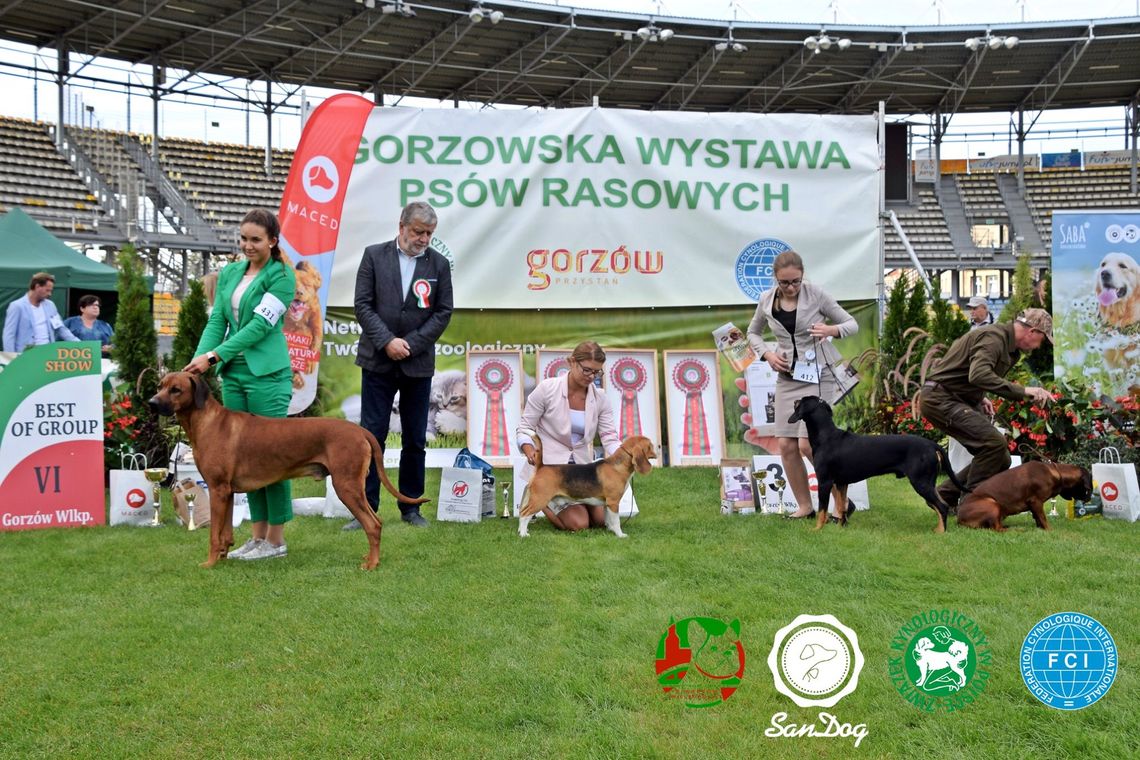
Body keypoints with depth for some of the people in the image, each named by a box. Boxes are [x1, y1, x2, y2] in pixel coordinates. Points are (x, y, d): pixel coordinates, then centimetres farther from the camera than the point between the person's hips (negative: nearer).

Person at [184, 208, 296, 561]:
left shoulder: (282, 275, -7)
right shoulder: (229, 273, 13)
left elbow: (261, 324, -15)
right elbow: (217, 321, 9)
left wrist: (215, 355, -19)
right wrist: (200, 358, -8)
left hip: (267, 373, -7)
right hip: (233, 373, 7)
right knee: (245, 455, 10)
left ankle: (276, 538, 7)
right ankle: (258, 534, 19)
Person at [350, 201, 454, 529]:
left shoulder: (439, 264, 3)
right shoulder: (374, 255, 1)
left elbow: (443, 312, 1)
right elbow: (363, 304, -3)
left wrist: (410, 344, -9)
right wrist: (387, 341, -14)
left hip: (418, 364, 1)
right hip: (378, 361, -1)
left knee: (415, 439, 7)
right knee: (372, 435, 0)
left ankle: (410, 507, 18)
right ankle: (366, 508, 6)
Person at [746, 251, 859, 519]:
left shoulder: (815, 294, -9)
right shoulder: (767, 300, 1)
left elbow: (852, 324, -1)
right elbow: (753, 332, 19)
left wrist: (833, 330, -22)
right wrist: (767, 354, 0)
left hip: (819, 375, -4)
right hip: (788, 377, 5)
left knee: (807, 445, -12)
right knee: (786, 445, -1)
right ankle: (805, 506, 15)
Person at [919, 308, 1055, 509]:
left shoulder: (1011, 348, 14)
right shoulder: (994, 337, -18)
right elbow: (978, 375, -34)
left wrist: (980, 398, 8)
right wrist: (1022, 391, -34)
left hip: (960, 400, 10)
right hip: (939, 399, -10)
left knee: (1001, 459, 4)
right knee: (994, 442, -22)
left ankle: (946, 495, 15)